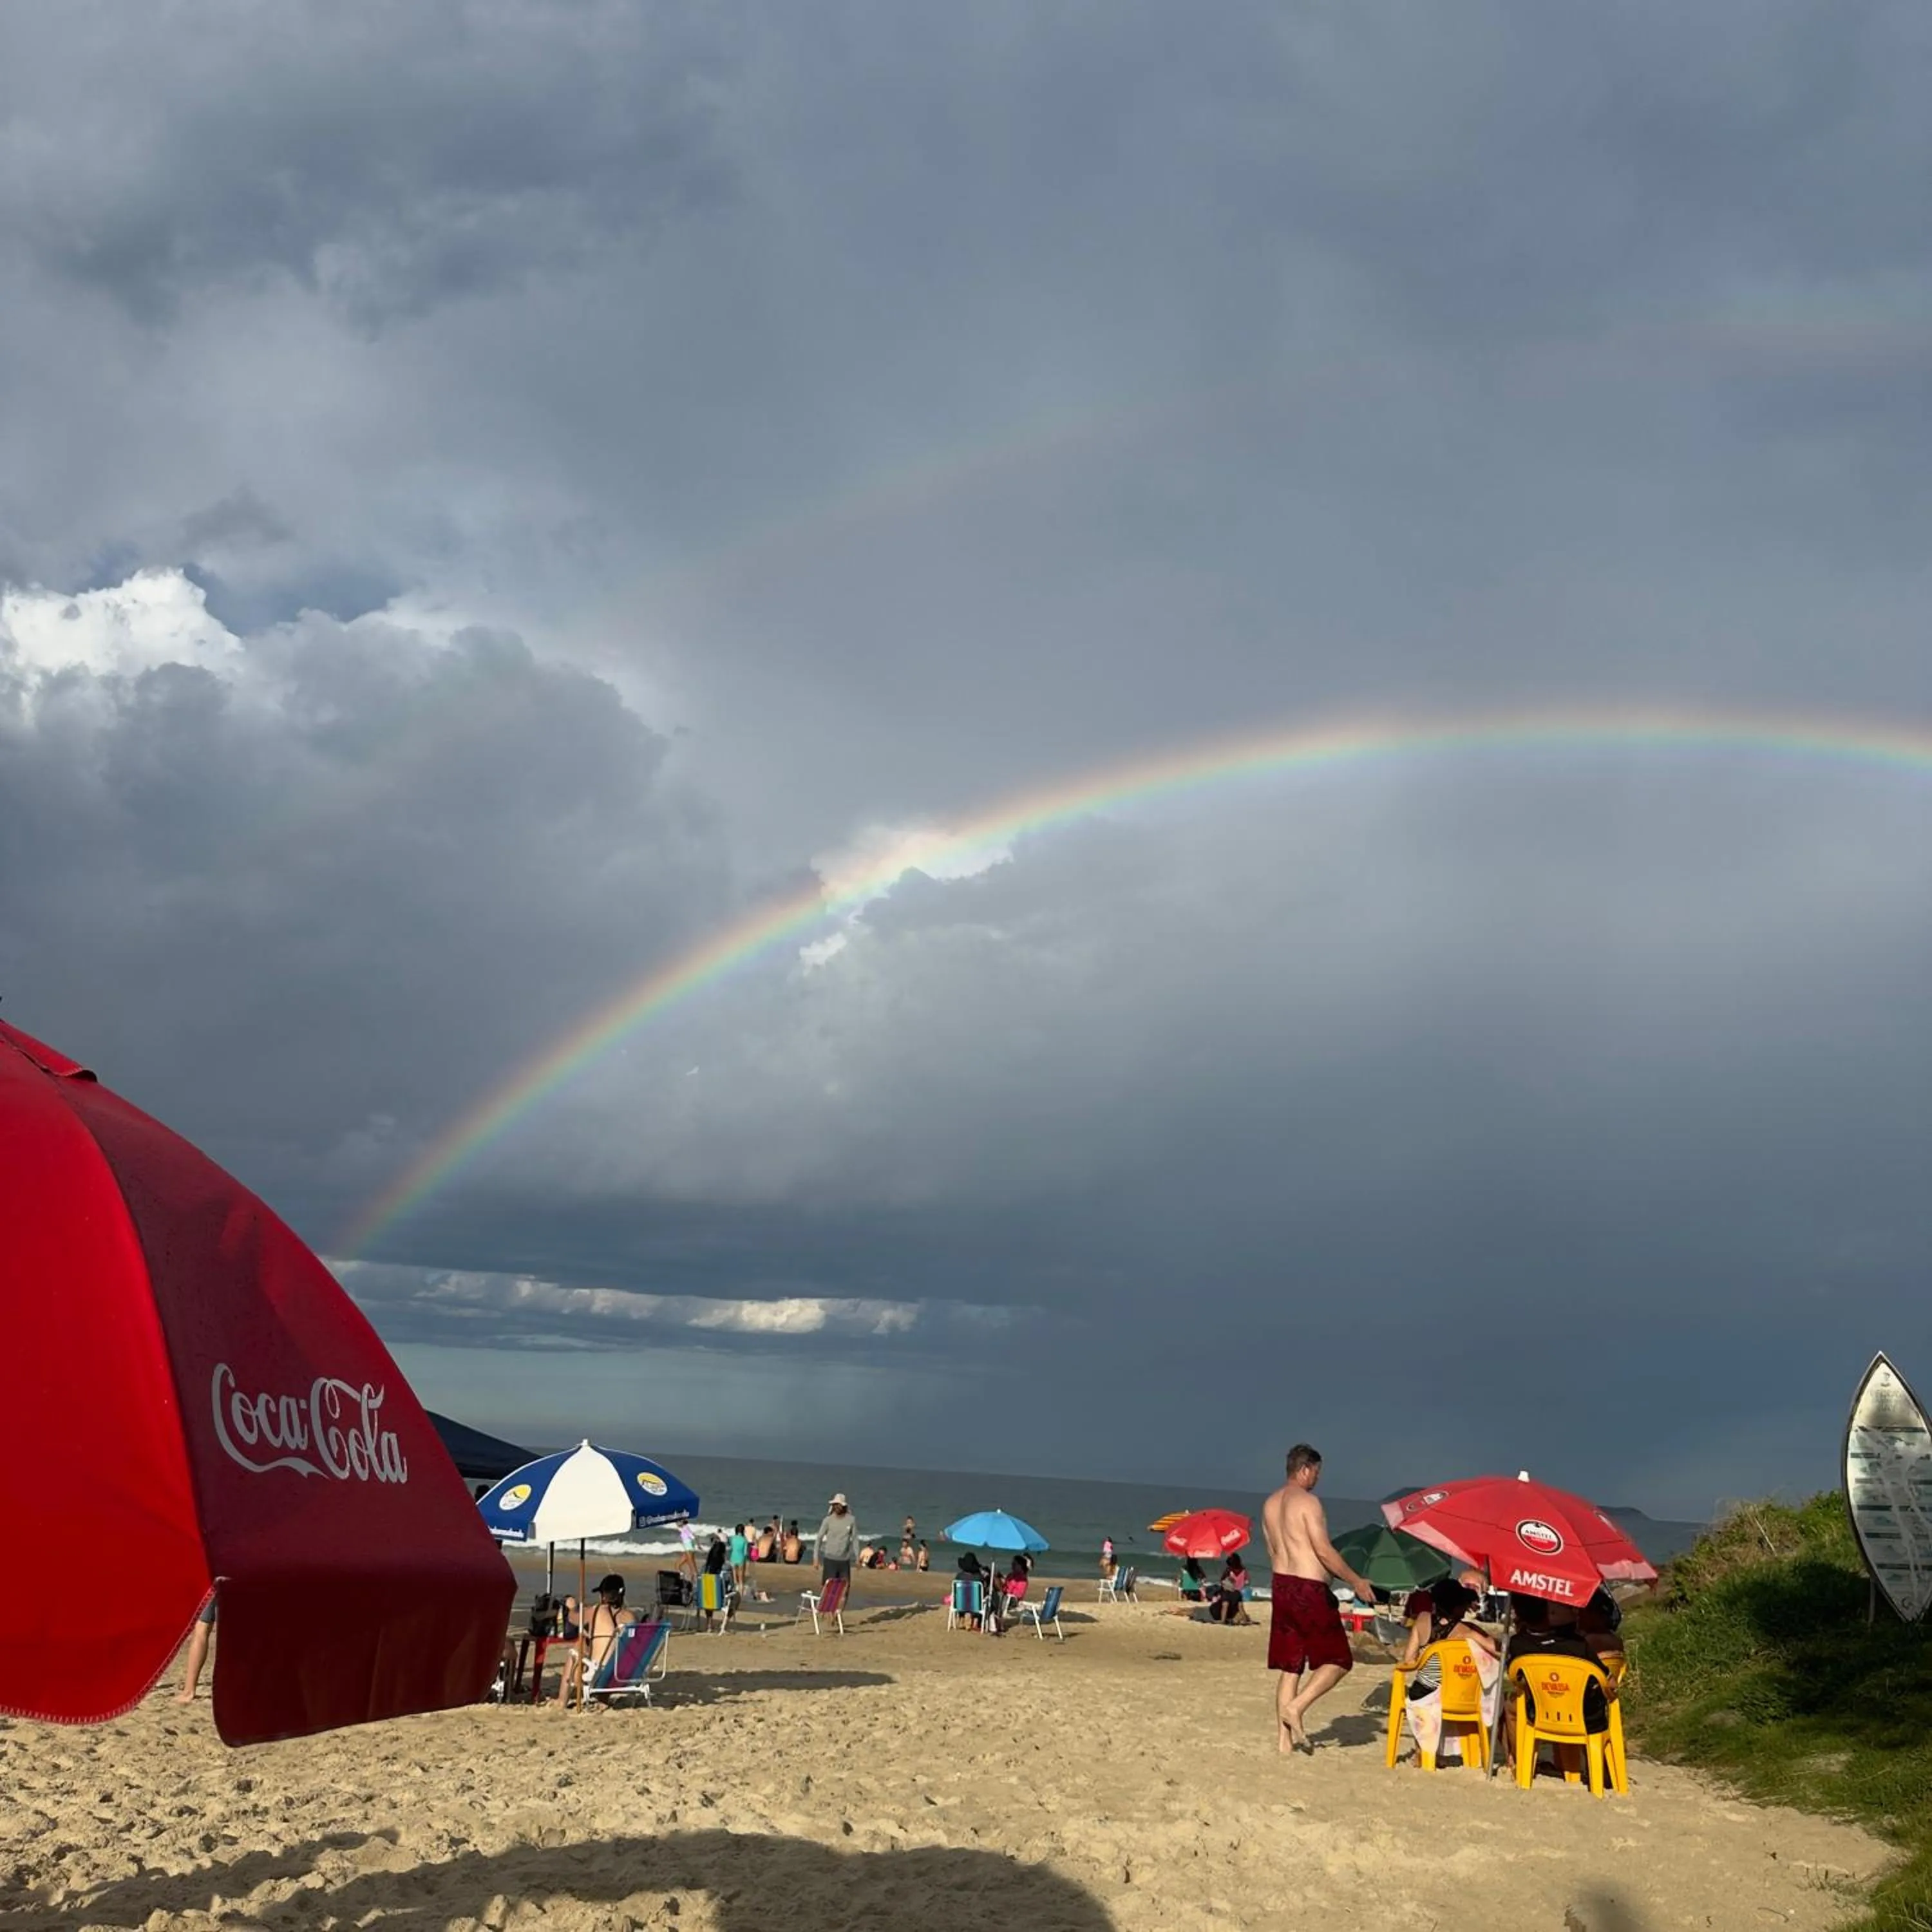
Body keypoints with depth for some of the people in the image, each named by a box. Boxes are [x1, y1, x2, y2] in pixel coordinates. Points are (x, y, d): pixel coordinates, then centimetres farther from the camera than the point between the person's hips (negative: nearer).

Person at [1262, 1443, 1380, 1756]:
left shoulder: (1270, 1504, 13)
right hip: (1310, 1589, -8)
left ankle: (1284, 1739, 9)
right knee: (1338, 1661, 4)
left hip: (1281, 1586, 8)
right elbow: (1324, 1551, -15)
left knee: (1290, 1666, 11)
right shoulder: (1307, 1501, -13)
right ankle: (1296, 1707, -9)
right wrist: (1356, 1582, -5)